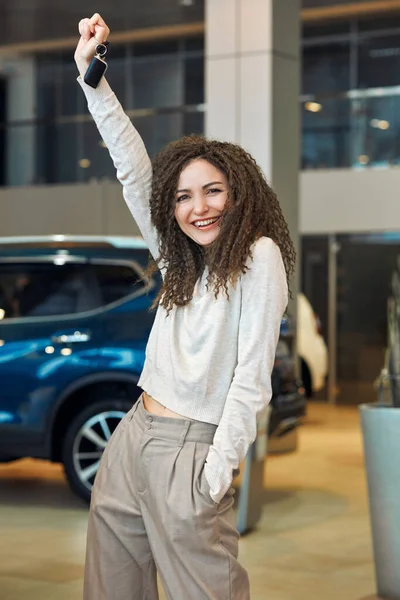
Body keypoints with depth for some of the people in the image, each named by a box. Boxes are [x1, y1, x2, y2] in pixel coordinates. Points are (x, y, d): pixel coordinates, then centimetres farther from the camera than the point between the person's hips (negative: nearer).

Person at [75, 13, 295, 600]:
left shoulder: (259, 256, -7)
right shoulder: (179, 259, 13)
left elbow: (252, 375, -12)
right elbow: (133, 169, 12)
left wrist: (219, 470, -15)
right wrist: (90, 72, 9)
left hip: (190, 450, -7)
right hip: (131, 441, 7)